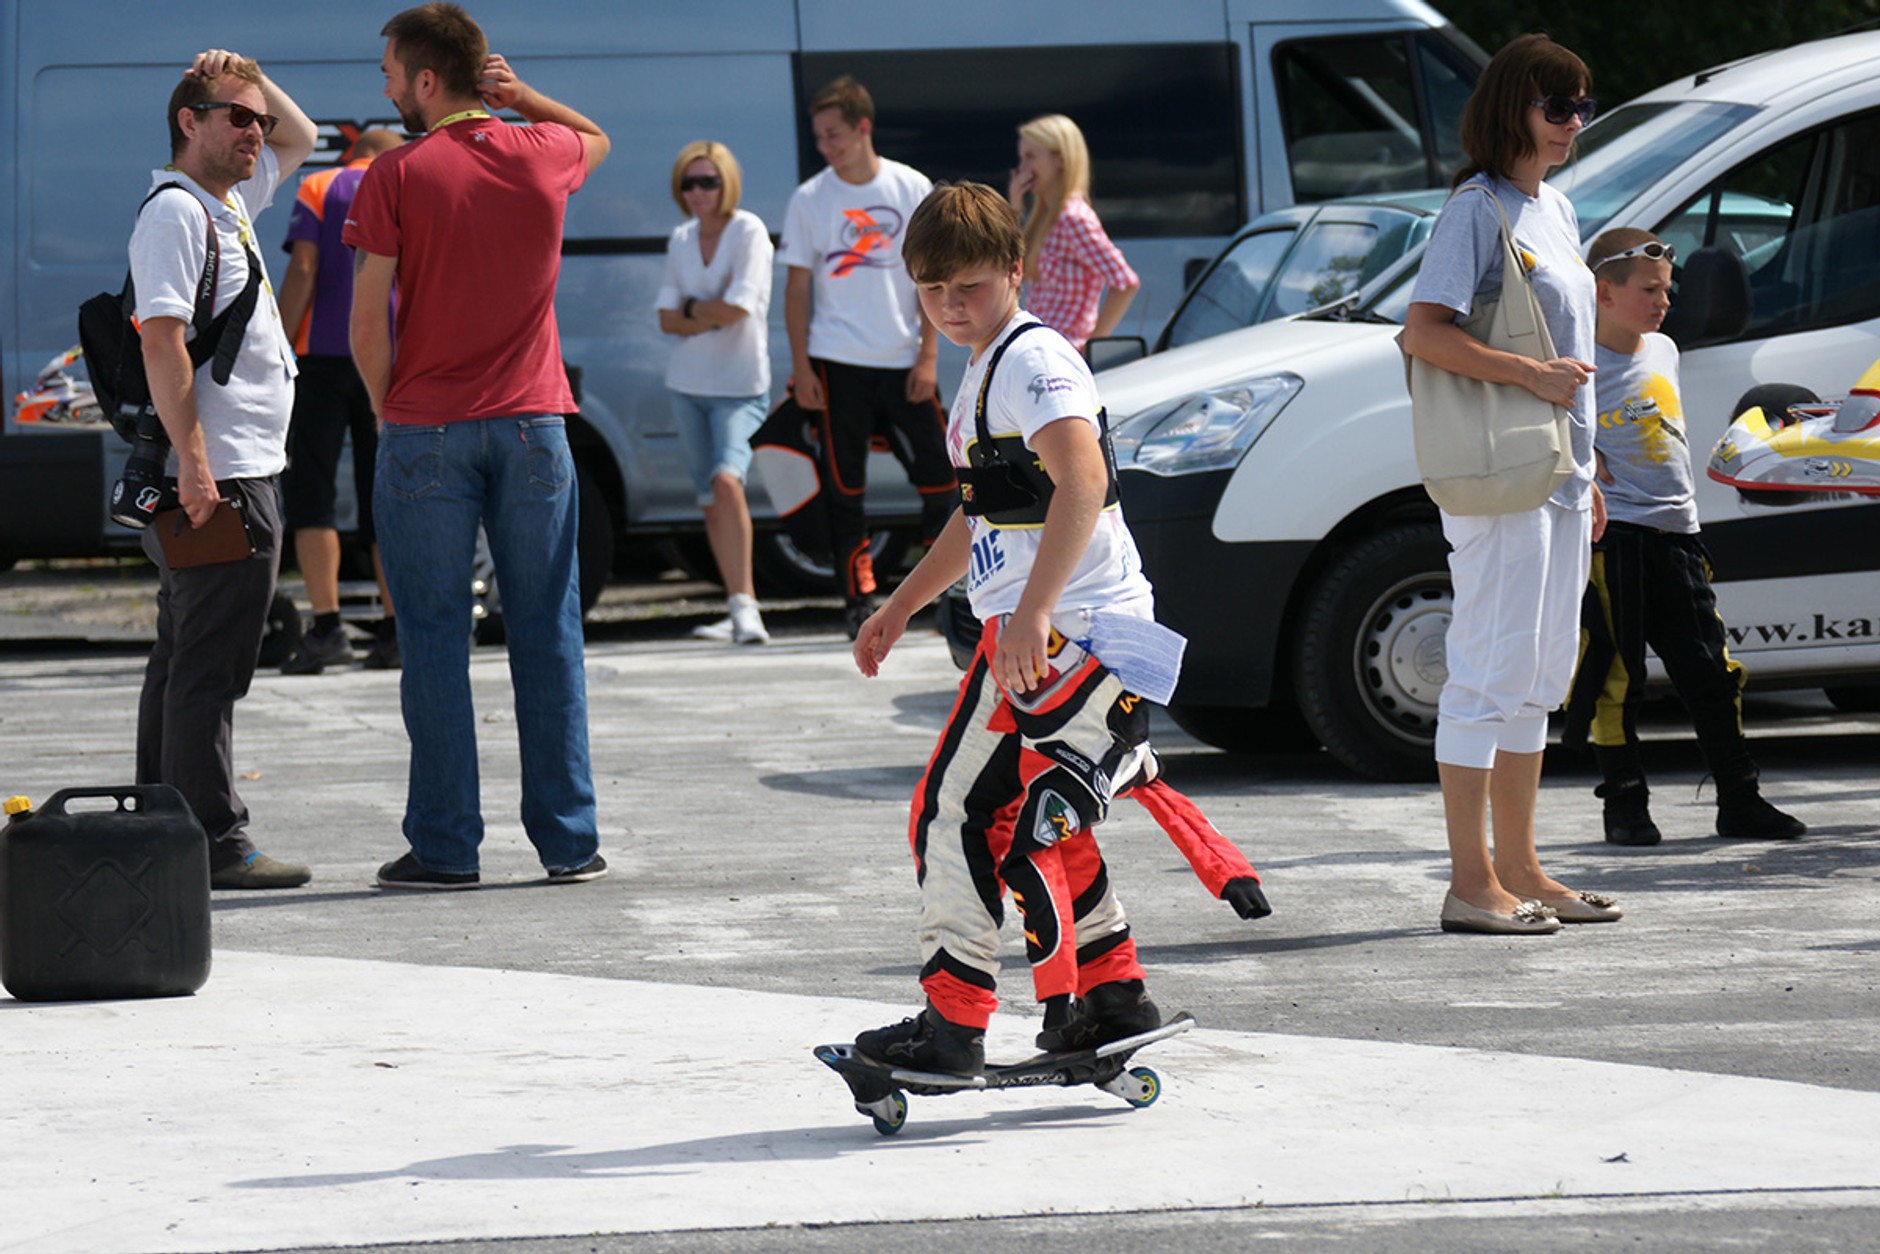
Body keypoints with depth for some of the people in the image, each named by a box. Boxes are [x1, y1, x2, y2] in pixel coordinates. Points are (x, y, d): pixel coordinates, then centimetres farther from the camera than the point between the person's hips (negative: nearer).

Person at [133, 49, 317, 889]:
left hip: (235, 474, 11)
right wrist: (194, 466, -24)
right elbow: (162, 341, -19)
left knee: (185, 660, 13)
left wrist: (254, 80, 14)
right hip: (217, 476, -11)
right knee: (210, 665, -11)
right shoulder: (174, 211, -11)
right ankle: (213, 843, -12)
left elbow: (299, 139, 35)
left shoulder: (229, 200, 17)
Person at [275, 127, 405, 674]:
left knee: (307, 487, -1)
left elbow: (303, 271, -8)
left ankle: (326, 625, -12)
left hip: (324, 354, -3)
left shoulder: (318, 190, 3)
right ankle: (394, 630, 4)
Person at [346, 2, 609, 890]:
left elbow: (366, 324, -10)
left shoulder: (397, 177, -8)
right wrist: (518, 96, 13)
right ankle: (569, 842, 9)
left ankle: (445, 847, 2)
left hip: (426, 432, -3)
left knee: (434, 640, 3)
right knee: (546, 634, 8)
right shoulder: (543, 155, 3)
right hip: (531, 424, 3)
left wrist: (388, 411, 5)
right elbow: (595, 137, 30)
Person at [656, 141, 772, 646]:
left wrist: (691, 308, -3)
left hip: (742, 385, -6)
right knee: (710, 501, 6)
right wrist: (712, 316, -12)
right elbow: (668, 319, 4)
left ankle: (744, 607, -26)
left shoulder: (748, 233, -8)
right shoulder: (681, 239, 9)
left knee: (727, 480, -25)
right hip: (688, 384, 6)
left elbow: (737, 307, -18)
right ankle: (743, 610, 14)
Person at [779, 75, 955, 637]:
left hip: (903, 360, 0)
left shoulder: (911, 189, 1)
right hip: (838, 362, 0)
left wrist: (928, 355, -2)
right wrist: (801, 367, -2)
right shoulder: (810, 199, 1)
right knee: (845, 486, 1)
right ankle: (860, 600, 7)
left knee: (939, 475, -1)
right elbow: (796, 286, 4)